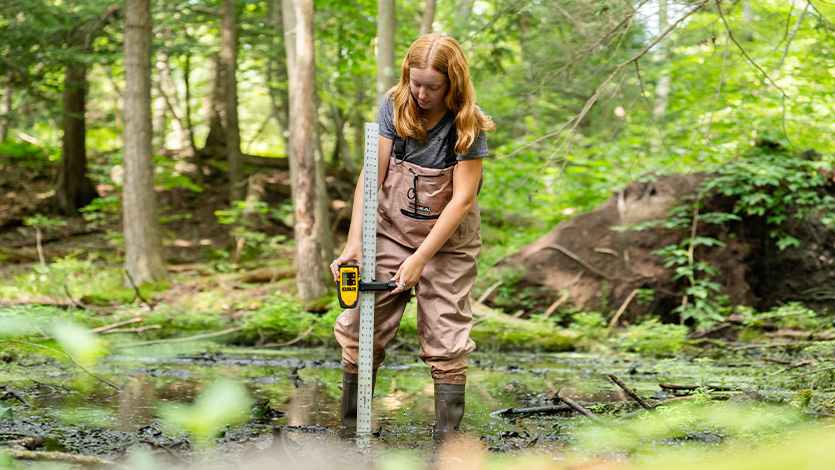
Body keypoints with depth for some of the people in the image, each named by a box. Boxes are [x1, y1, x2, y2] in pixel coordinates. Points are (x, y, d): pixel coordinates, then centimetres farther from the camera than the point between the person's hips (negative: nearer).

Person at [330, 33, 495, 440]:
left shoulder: (468, 125, -16)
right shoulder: (394, 107, -7)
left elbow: (462, 199, -17)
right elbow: (371, 177, -7)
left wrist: (420, 259, -20)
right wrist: (354, 243, -14)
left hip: (448, 241, -2)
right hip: (391, 233, 3)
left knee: (446, 342, -5)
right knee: (361, 330, -2)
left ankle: (448, 438, 1)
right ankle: (349, 432, 11)